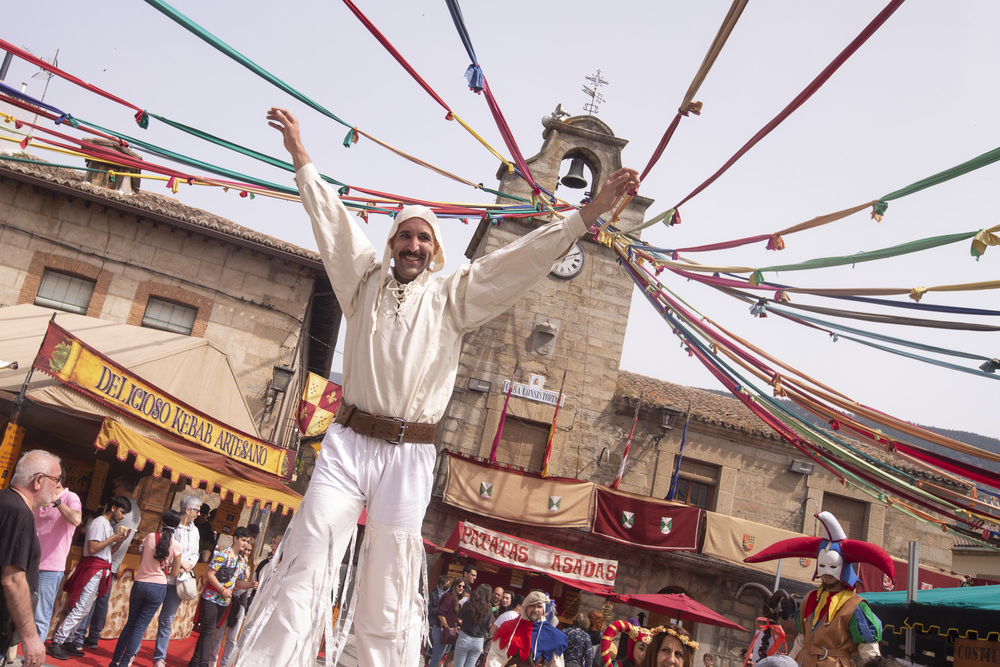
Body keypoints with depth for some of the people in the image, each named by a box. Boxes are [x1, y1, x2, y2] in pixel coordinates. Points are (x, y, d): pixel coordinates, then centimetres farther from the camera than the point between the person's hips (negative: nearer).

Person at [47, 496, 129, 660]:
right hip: (93, 569, -10)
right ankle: (56, 642, -5)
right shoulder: (99, 522, -11)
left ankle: (67, 641, 17)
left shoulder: (108, 525, 19)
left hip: (101, 571, 10)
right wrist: (113, 538, -13)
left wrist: (120, 540, 9)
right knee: (81, 609, -10)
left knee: (85, 610, 11)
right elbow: (92, 548, -19)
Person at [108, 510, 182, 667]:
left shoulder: (150, 537, -3)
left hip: (140, 584, 2)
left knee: (130, 623, 17)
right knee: (140, 627, 6)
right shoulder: (177, 546, -8)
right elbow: (174, 573, 1)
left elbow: (141, 561, 10)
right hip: (158, 587, -2)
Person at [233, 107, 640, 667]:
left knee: (387, 601, 0)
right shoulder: (366, 282, 16)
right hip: (348, 443, 1)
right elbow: (333, 221, 20)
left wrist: (590, 212, 0)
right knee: (305, 569, -9)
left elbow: (523, 260, 5)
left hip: (409, 456, -1)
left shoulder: (453, 298, 11)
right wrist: (301, 156, 24)